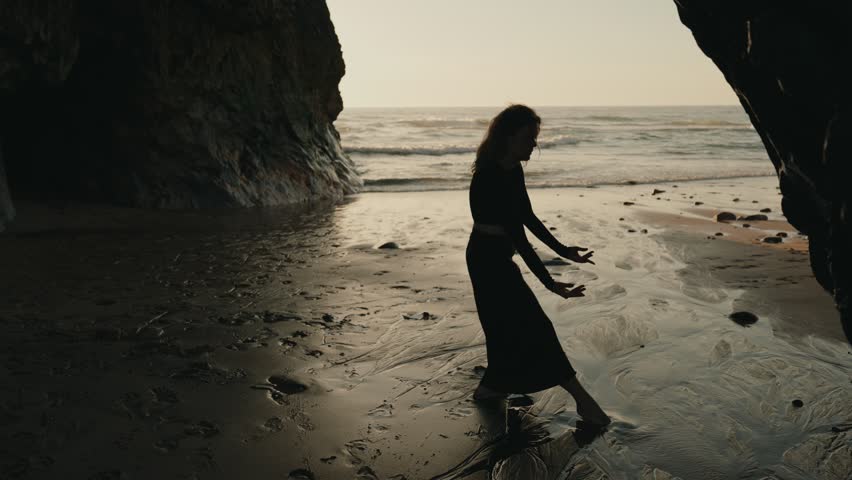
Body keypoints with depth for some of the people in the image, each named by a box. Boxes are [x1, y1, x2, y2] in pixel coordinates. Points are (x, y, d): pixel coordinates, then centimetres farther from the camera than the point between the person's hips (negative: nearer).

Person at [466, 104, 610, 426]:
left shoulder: (513, 171, 2)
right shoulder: (490, 179, -28)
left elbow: (527, 217, 11)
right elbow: (517, 235, -30)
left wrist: (561, 250, 11)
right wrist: (550, 283, -29)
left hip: (495, 257, 10)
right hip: (489, 258, -10)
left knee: (507, 324, 19)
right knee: (534, 327, -3)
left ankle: (491, 387, 35)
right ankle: (582, 400, 6)